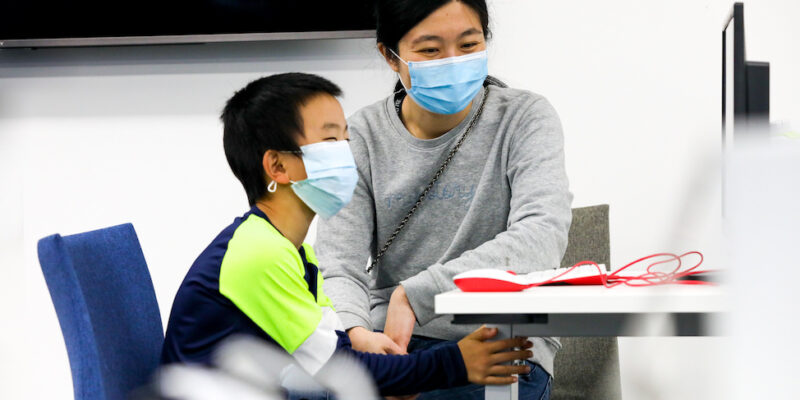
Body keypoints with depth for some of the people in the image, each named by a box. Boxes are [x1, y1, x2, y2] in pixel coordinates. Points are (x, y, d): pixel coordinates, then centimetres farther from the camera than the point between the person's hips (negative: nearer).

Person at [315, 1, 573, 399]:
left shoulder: (524, 118, -1)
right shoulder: (363, 137, 5)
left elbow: (543, 235, -19)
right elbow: (339, 265, -4)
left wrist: (414, 294, -25)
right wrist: (357, 335, -29)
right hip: (386, 339, 3)